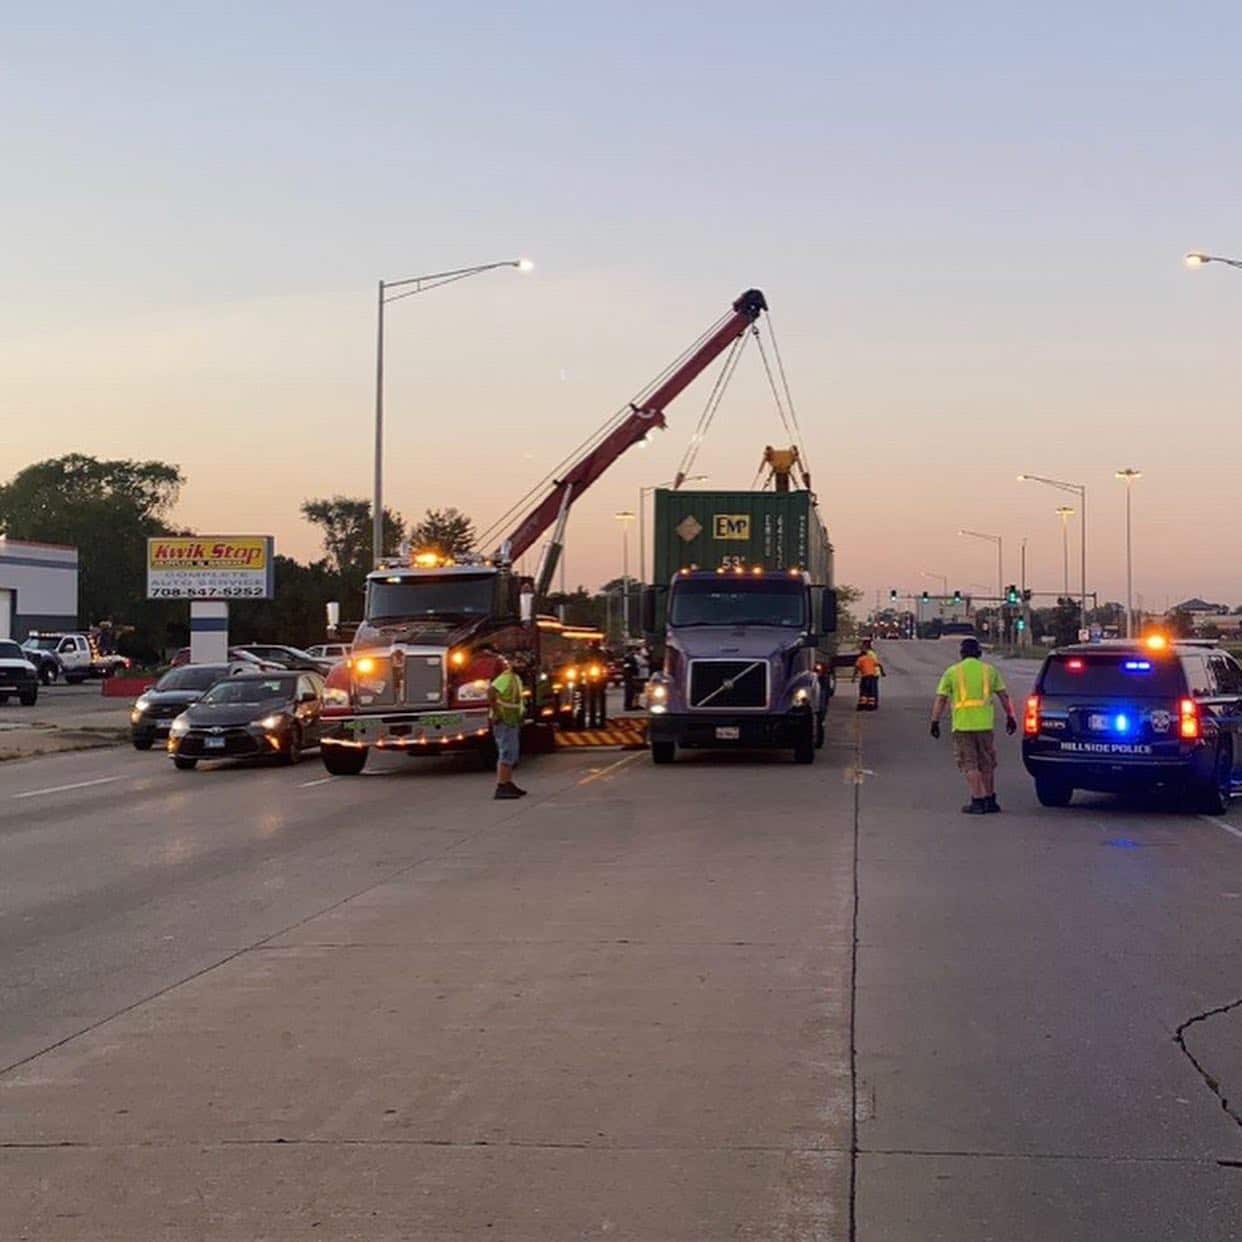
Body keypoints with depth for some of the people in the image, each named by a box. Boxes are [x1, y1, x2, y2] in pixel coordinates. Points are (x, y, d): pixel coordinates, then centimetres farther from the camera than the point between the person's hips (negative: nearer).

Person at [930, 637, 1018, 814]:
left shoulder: (952, 672, 1)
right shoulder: (989, 670, 7)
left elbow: (940, 699, -2)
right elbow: (1004, 696, 7)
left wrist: (935, 722, 2)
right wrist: (1010, 717, 15)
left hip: (963, 725, -2)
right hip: (985, 723, 2)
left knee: (969, 764, 2)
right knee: (987, 764, 14)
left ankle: (978, 801, -4)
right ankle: (990, 800, 20)